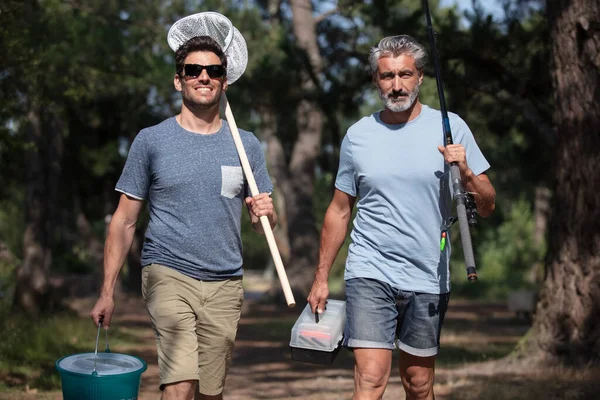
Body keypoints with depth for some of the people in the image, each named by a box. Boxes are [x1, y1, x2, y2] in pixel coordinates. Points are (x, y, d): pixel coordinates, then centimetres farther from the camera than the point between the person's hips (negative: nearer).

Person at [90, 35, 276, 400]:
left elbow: (265, 223, 15)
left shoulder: (246, 145, 10)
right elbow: (125, 221, 4)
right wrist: (107, 292, -1)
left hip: (226, 286, 3)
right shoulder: (152, 141, 2)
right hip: (169, 274, -3)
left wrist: (265, 212, -9)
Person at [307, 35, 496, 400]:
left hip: (429, 278, 1)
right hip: (370, 274, 0)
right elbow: (339, 211, 13)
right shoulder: (358, 135, 5)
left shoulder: (451, 128, 1)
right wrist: (321, 278, 11)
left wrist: (467, 173, -18)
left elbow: (487, 207, 2)